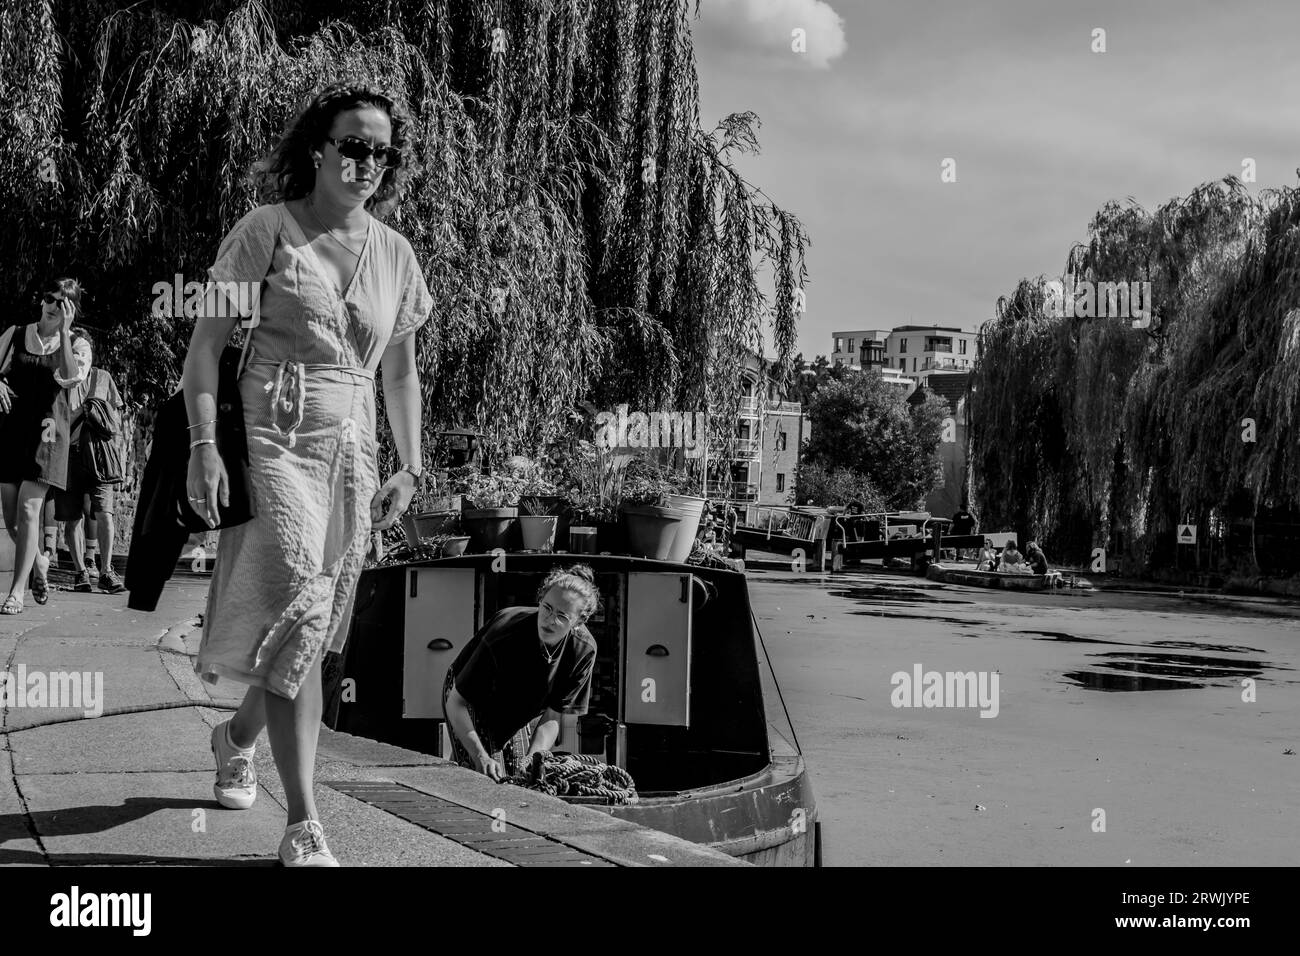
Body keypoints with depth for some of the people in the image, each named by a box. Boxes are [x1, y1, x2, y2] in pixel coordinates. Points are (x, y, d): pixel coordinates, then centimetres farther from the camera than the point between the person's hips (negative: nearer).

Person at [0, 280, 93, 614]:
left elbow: (71, 377, -13)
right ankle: (39, 560, 34)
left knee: (29, 509, -13)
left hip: (46, 430, -3)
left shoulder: (77, 343, 5)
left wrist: (63, 330, -15)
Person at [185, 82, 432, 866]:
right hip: (274, 437, -5)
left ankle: (238, 737, 41)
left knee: (305, 627, 10)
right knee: (299, 614, -16)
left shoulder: (395, 252, 11)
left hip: (354, 448, 5)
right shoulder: (268, 230, -3)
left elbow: (402, 371, 18)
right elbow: (208, 342, -4)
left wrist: (409, 468, 12)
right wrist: (204, 443, -14)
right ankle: (304, 825, -13)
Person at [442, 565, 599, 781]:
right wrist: (481, 757, -41)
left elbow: (551, 718, -16)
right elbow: (456, 703, -31)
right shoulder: (505, 634, -37)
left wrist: (531, 760, -32)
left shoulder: (584, 649, -25)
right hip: (474, 704, -4)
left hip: (523, 713, 4)